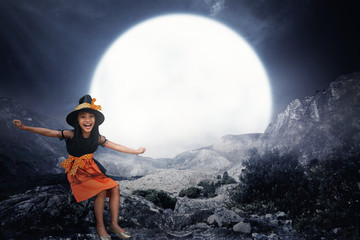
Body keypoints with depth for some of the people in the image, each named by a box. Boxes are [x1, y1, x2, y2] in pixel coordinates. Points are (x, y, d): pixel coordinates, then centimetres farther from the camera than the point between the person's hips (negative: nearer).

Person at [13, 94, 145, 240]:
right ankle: (100, 226, -8)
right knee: (101, 190, -26)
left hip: (91, 169, 5)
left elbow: (116, 146, 3)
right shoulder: (72, 135, -14)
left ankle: (114, 225, -2)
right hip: (76, 173, -4)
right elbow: (49, 132, -13)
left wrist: (136, 151, 8)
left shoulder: (97, 138, -4)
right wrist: (25, 127, -19)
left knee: (115, 188, -14)